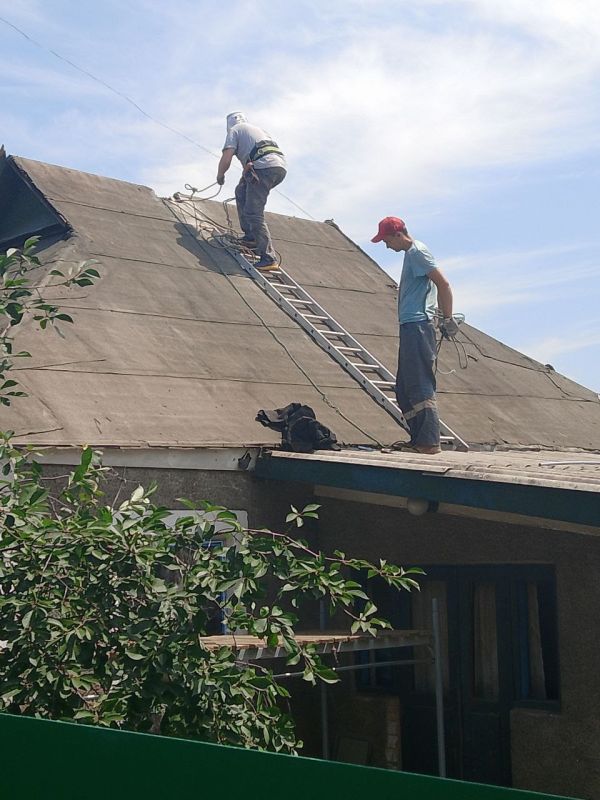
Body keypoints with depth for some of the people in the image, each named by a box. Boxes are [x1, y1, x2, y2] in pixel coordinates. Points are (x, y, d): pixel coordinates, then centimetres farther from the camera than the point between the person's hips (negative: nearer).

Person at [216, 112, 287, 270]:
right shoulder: (258, 129, 37)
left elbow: (226, 159, 4)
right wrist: (245, 177, 51)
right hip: (281, 166, 8)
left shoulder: (235, 130, 16)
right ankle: (250, 236, 22)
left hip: (264, 167, -8)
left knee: (253, 213, -8)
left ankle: (268, 258, -17)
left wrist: (220, 176, 23)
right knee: (241, 192, 26)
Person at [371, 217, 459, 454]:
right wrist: (445, 319, 20)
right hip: (411, 327, 10)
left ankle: (429, 442, -10)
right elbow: (440, 286, 24)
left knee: (421, 387, -11)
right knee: (405, 389, 12)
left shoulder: (416, 252, -9)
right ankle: (418, 440, 15)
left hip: (417, 326, -10)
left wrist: (448, 319, -14)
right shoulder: (411, 253, 20)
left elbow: (443, 284, -16)